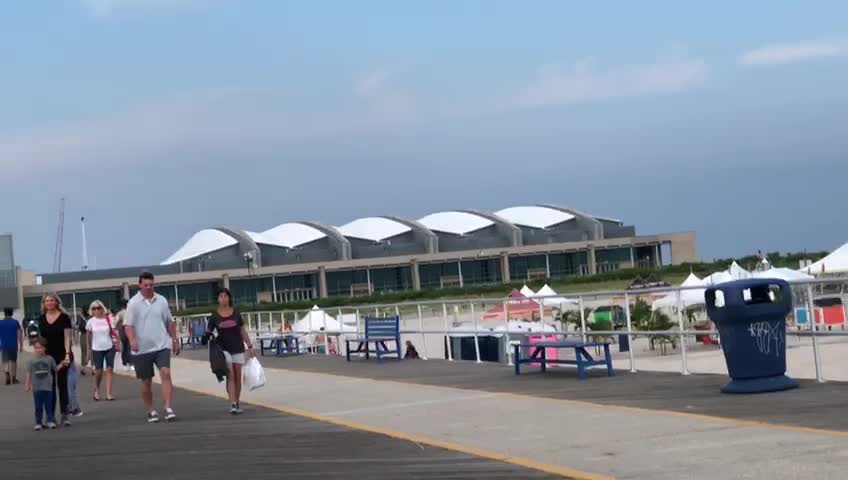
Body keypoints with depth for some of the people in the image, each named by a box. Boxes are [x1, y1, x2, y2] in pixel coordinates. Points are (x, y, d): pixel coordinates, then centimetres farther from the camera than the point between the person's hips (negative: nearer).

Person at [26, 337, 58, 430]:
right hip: (36, 388, 1)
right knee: (38, 406, 5)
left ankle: (50, 421, 6)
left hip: (48, 387, -1)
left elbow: (55, 369, 8)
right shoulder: (32, 360, 2)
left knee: (49, 405, 1)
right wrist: (28, 385, 5)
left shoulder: (49, 359, -1)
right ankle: (38, 422, 10)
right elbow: (28, 373, 6)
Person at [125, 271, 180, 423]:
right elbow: (128, 325, -9)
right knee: (146, 381, 7)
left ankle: (168, 408, -20)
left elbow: (170, 322, 16)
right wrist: (132, 340, -26)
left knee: (166, 374, -17)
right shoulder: (133, 303, -3)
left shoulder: (161, 301, 7)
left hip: (161, 345, 1)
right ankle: (150, 411, 20)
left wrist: (175, 340, 16)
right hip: (142, 349, -1)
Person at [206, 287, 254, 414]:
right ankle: (232, 404, -17)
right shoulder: (215, 316, 0)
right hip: (224, 349, -2)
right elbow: (208, 332, 6)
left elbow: (243, 331, 9)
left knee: (237, 377, 5)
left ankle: (237, 403, 15)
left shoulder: (235, 313, 4)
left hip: (238, 348, 2)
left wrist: (250, 346, 6)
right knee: (230, 375, -12)